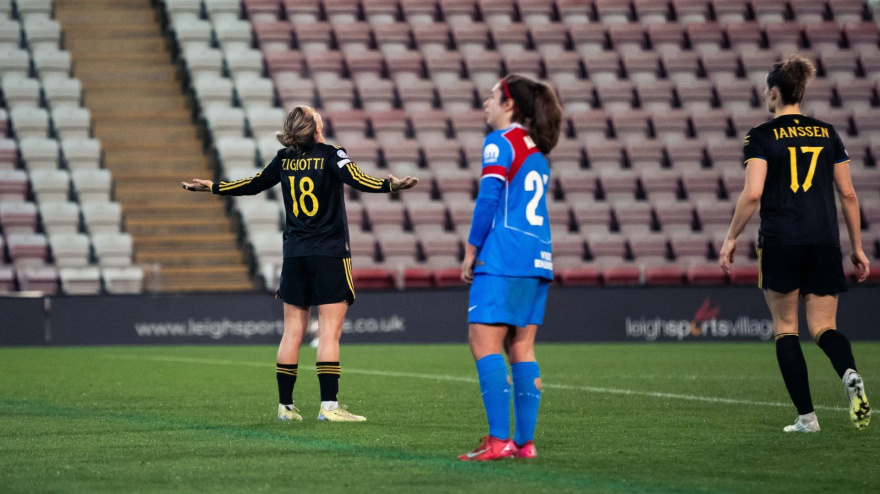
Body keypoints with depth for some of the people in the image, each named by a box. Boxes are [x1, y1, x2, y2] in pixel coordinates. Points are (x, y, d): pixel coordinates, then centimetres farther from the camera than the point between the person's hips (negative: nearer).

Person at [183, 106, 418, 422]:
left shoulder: (285, 159, 6)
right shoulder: (331, 156, -8)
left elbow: (253, 185, 16)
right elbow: (356, 180, -23)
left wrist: (213, 187, 29)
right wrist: (390, 185, -32)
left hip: (294, 254, 5)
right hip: (330, 254, -5)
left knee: (292, 331, 8)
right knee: (330, 331, -6)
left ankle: (285, 405, 10)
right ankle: (328, 405, -11)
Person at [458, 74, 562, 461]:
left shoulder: (499, 142, -5)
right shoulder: (536, 150, 20)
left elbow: (488, 199, -12)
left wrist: (471, 251, -6)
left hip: (504, 257, -8)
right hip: (538, 259, 8)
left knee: (483, 342, -8)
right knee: (521, 347, 8)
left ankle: (499, 439, -16)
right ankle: (525, 441, 5)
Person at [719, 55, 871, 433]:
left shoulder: (762, 136, -2)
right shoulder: (826, 132, 11)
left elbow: (753, 193, -13)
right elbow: (848, 194, 10)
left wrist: (731, 238, -3)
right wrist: (857, 247, 16)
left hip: (780, 242, -3)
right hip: (825, 242, 3)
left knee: (785, 328, 8)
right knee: (823, 328, 5)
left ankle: (806, 416, 1)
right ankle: (850, 374, -28)